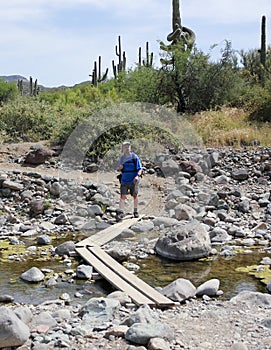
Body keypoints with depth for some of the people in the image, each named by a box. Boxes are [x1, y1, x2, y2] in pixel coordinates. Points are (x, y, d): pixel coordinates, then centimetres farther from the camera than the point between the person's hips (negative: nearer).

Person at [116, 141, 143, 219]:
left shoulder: (135, 157, -5)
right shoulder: (122, 157, 5)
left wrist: (137, 176, -23)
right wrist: (119, 168, -10)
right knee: (123, 196, -7)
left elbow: (140, 169, -5)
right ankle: (121, 212, -8)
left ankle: (136, 212, 24)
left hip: (133, 181, -2)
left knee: (135, 196, 9)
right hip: (124, 180, 2)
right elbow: (118, 168, 15)